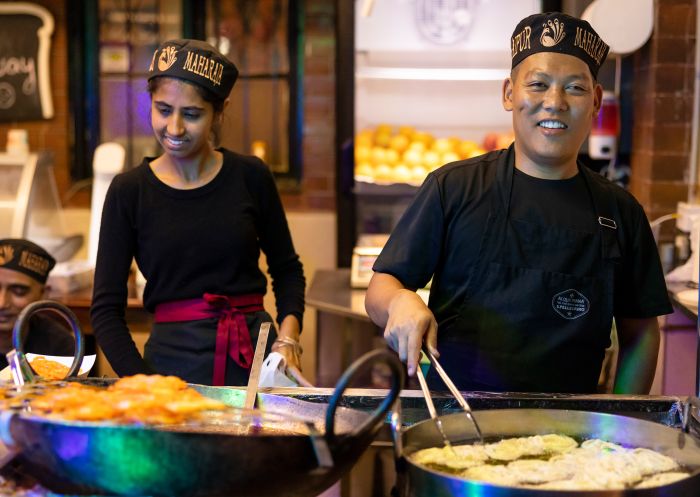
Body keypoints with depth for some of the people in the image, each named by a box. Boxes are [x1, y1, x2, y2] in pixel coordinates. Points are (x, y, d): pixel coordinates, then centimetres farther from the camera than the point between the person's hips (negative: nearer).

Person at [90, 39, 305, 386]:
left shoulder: (251, 177, 1)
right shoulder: (128, 191, -2)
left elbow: (286, 269, 13)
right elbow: (106, 309, -2)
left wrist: (288, 338, -3)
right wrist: (142, 383, -14)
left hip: (255, 355, 1)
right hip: (173, 358, -1)